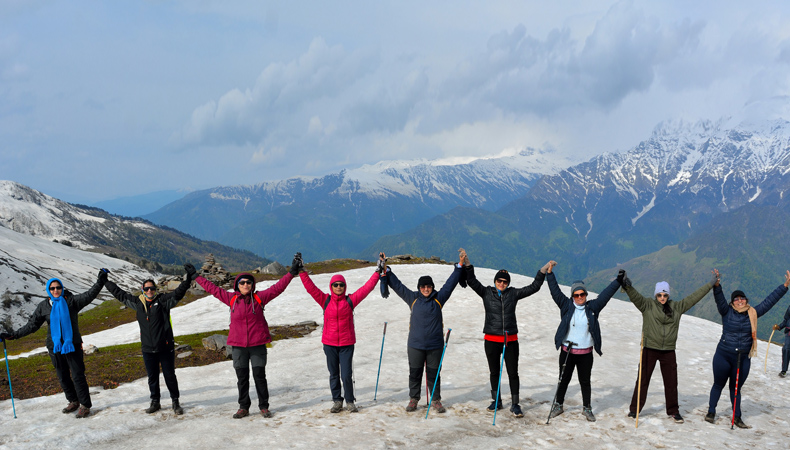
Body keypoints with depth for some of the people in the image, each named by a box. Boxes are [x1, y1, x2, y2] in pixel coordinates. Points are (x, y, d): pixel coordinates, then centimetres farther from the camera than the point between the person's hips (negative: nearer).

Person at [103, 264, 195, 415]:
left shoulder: (163, 301, -5)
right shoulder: (137, 303, 7)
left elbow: (178, 293, -15)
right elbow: (120, 294, 19)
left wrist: (188, 278, -29)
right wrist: (106, 282, 26)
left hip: (165, 347, -3)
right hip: (147, 349, 3)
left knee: (170, 376, 4)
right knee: (152, 377, 13)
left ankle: (175, 402, 16)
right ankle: (155, 402, 27)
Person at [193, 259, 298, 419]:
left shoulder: (259, 297, -1)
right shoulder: (231, 299, 4)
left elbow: (277, 287, -3)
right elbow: (213, 288, 12)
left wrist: (291, 273, -10)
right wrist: (195, 276, 17)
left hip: (257, 345, -2)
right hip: (238, 346, 2)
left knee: (260, 377, 2)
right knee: (242, 378, 8)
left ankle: (264, 407, 13)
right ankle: (243, 407, 20)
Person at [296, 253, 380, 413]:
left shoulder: (350, 300, -1)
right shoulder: (325, 300, 1)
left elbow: (367, 288, -2)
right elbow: (310, 287, -5)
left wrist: (377, 272, -4)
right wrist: (301, 271, -11)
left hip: (347, 343, -1)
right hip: (329, 343, 1)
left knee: (346, 374, -2)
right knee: (334, 374, 10)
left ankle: (350, 401, 14)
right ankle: (337, 401, 22)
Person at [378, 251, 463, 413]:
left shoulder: (438, 298, 2)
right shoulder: (413, 298, 3)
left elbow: (450, 283, 3)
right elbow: (397, 285, 5)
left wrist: (459, 265, -2)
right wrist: (386, 270, 1)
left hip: (435, 345, 0)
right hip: (415, 345, 0)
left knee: (434, 374, 8)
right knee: (414, 373, 9)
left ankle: (436, 400, 20)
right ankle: (413, 399, 23)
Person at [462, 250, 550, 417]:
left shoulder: (513, 294, 3)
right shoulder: (486, 293, 1)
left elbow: (534, 287, 4)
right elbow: (471, 281, -9)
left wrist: (544, 269, -3)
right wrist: (467, 263, -22)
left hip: (510, 339, 0)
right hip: (491, 339, 0)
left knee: (513, 373, 1)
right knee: (494, 372, 13)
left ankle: (515, 405, 10)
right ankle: (496, 401, 27)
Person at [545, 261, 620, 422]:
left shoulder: (593, 307, 2)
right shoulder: (566, 306, -2)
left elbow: (606, 294, 3)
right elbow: (555, 291, -7)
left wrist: (619, 280, 1)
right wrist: (549, 273, -13)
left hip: (586, 353, 1)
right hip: (567, 351, -1)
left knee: (585, 381, 10)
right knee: (564, 379, 11)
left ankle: (587, 408, 25)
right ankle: (558, 405, 26)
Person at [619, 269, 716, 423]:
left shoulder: (677, 307, 6)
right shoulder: (647, 305, -4)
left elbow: (694, 297, 10)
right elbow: (635, 296, -20)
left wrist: (712, 283, 12)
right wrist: (626, 285, -40)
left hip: (668, 351, 3)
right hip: (649, 349, -3)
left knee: (671, 382, 9)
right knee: (643, 380, 4)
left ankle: (673, 411, 25)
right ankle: (634, 409, 14)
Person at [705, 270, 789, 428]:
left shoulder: (753, 313, 3)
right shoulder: (727, 312, -5)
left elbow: (769, 301, 6)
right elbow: (719, 299, -20)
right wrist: (717, 285, -39)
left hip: (743, 359, 2)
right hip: (723, 356, -2)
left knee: (736, 388, 13)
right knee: (718, 385, 11)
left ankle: (737, 418, 23)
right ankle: (711, 412, 25)